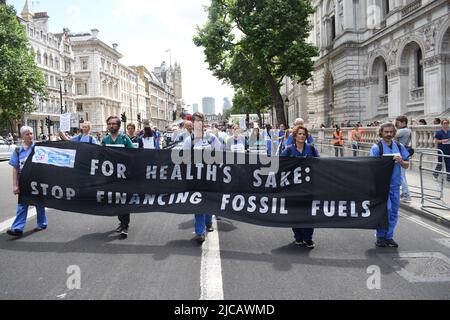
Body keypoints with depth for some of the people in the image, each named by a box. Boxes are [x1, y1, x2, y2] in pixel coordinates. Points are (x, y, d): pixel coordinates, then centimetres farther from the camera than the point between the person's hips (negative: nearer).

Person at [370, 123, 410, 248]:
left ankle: (389, 236, 23)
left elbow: (407, 165, 9)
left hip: (395, 184, 5)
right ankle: (380, 236, 6)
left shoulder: (399, 146, 8)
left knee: (394, 211, 9)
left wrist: (400, 161, -10)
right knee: (386, 209, -10)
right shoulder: (377, 147, -6)